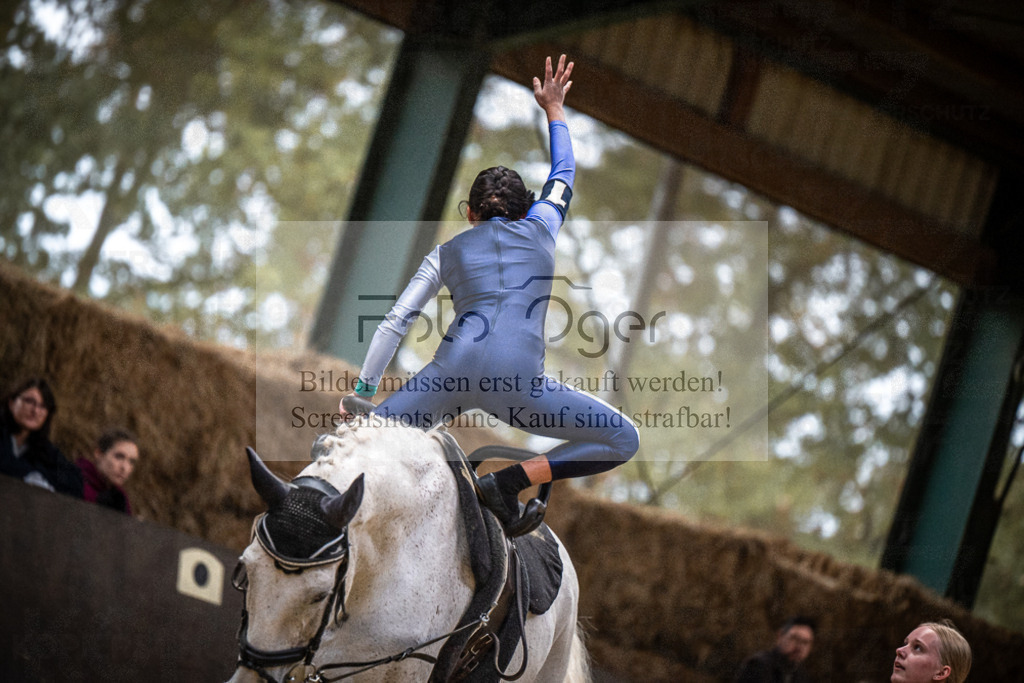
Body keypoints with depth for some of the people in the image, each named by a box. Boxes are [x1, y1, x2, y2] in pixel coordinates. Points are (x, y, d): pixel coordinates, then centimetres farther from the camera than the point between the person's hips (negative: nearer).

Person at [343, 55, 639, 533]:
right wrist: (554, 111, 60)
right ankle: (510, 481, -9)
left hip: (453, 371, 2)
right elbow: (562, 177, 46)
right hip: (517, 382, -2)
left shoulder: (447, 252, 26)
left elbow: (395, 323, 21)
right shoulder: (539, 229, 25)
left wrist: (363, 391, 26)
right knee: (623, 441, 9)